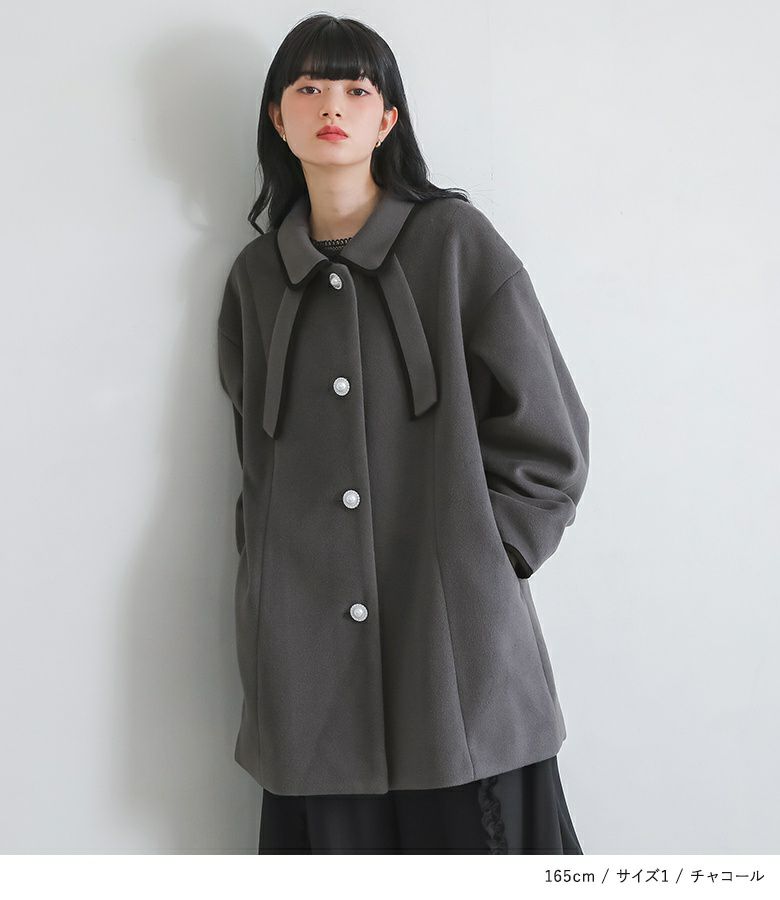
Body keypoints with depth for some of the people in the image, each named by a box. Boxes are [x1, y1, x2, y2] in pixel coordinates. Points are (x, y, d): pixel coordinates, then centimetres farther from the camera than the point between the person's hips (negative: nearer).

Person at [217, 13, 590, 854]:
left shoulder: (456, 242, -1)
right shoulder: (255, 277, 10)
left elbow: (549, 443, -1)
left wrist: (472, 564, -5)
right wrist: (275, 584, 9)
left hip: (460, 654, -2)